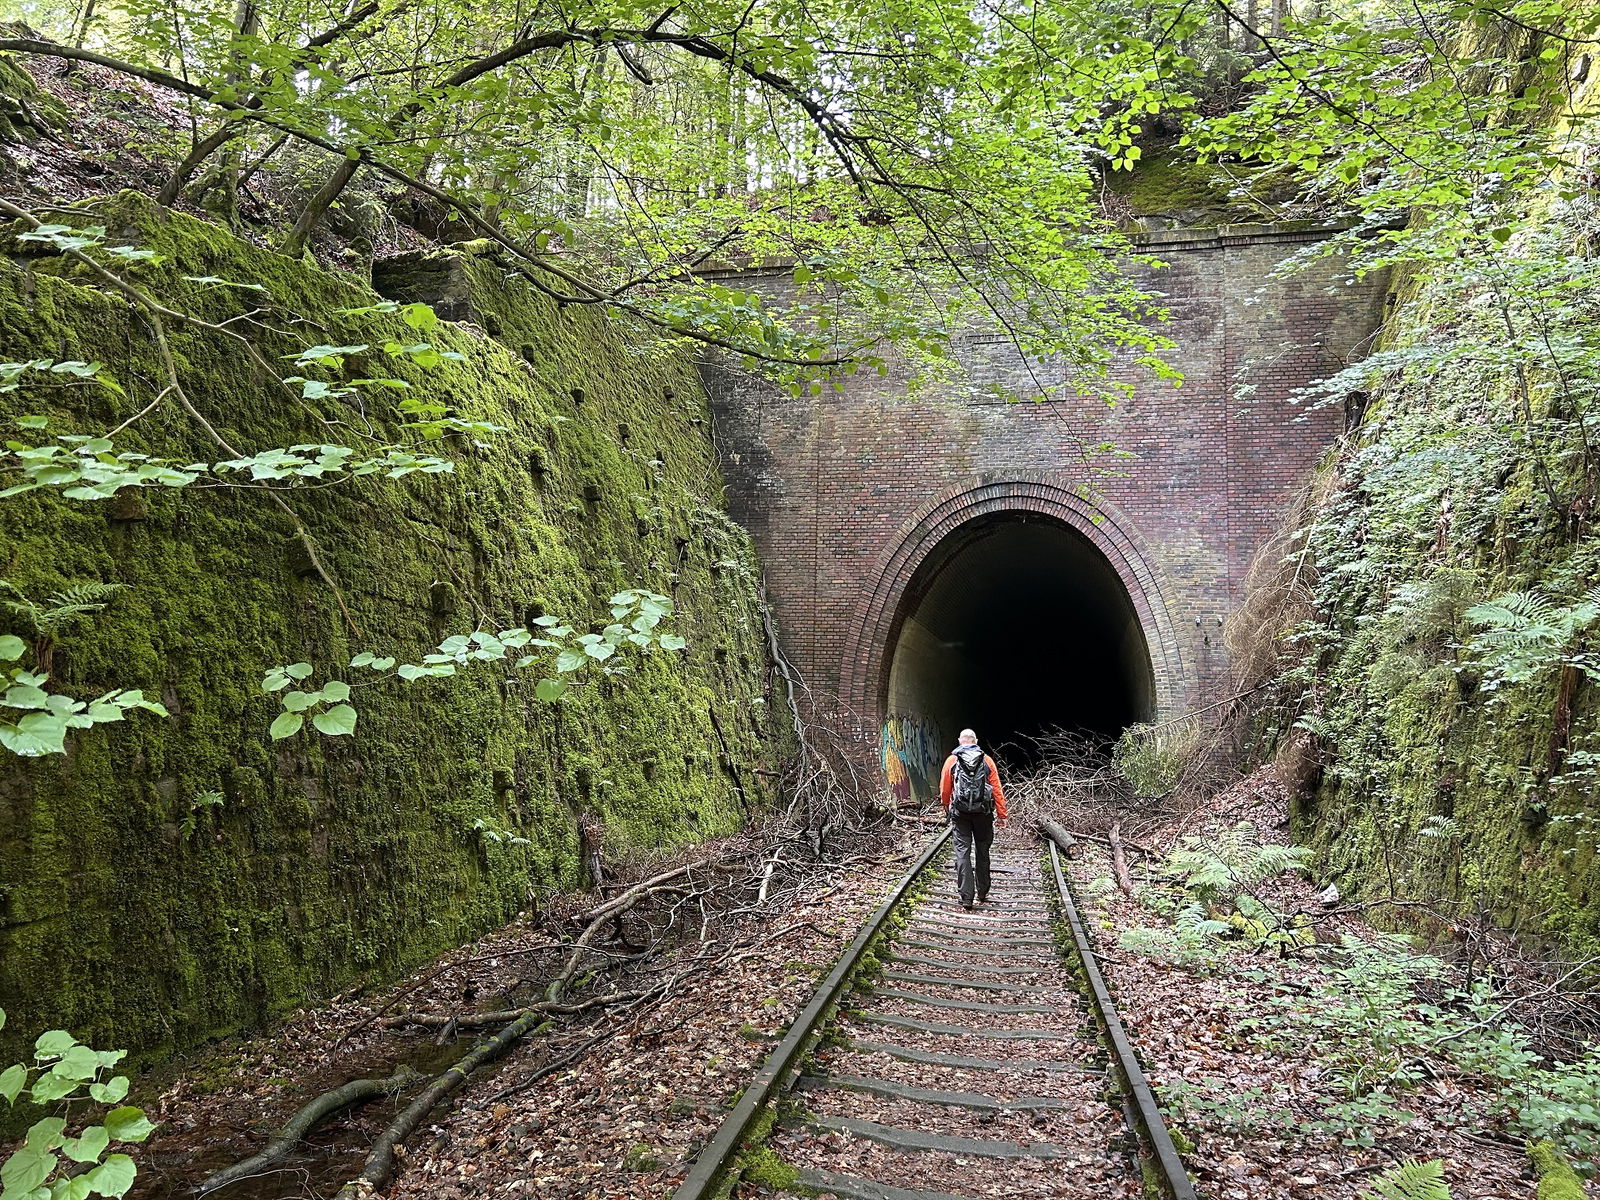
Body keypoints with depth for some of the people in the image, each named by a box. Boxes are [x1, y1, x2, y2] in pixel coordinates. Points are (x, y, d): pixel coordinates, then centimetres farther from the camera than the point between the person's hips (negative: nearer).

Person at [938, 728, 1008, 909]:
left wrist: (947, 809, 22)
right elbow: (996, 789, 0)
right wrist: (1002, 813, 4)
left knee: (963, 852, 0)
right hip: (983, 813, 1)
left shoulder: (952, 760, 2)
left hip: (960, 813, -1)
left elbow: (944, 789, 5)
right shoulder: (986, 760, 3)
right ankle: (983, 893, 23)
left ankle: (966, 896, -6)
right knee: (982, 852, 14)